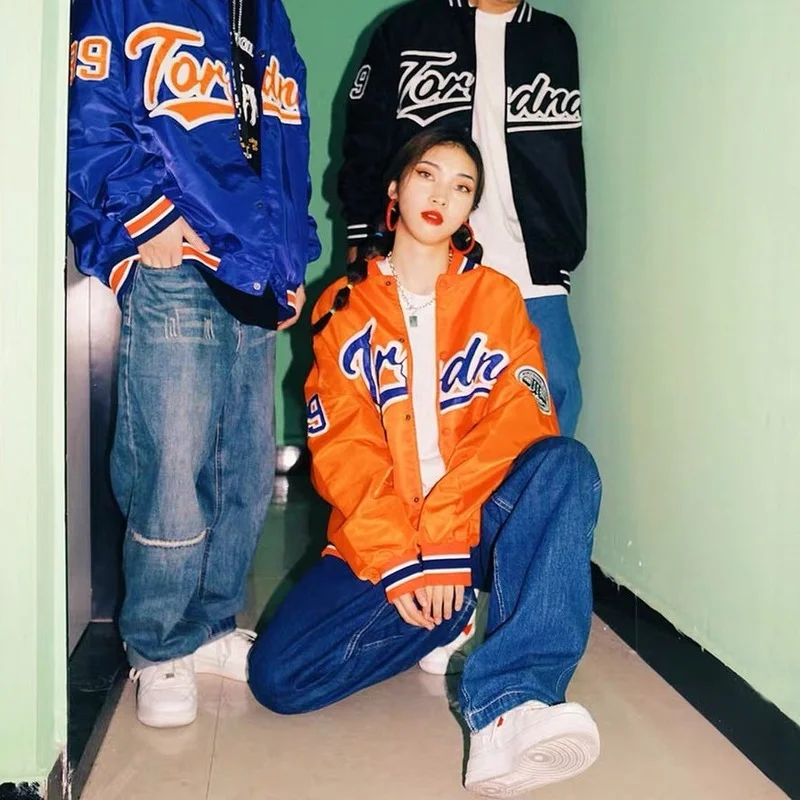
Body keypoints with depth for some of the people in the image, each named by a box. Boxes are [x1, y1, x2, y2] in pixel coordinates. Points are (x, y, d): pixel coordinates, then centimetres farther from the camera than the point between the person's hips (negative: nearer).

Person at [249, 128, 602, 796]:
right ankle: (454, 615, 2)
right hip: (376, 542, 1)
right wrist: (398, 563, -18)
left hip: (474, 530, 0)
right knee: (277, 676, -20)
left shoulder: (496, 299, 7)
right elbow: (342, 448, -4)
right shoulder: (345, 308, 8)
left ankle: (508, 704, -39)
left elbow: (517, 427, -8)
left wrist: (446, 547, -20)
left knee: (566, 464, -30)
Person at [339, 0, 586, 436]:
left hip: (533, 278, 2)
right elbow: (364, 150, 9)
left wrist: (564, 257, 8)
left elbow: (570, 168, 17)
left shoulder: (557, 40, 17)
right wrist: (362, 248, 2)